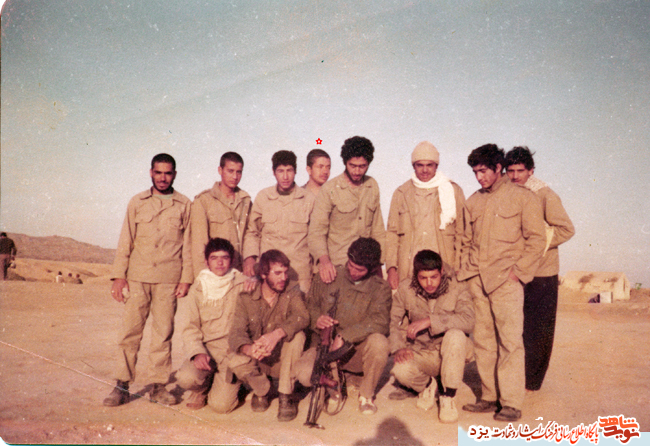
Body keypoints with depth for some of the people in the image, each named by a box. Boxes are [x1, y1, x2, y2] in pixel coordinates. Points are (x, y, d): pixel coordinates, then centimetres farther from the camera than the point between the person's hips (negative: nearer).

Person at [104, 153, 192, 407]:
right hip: (137, 277, 1)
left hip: (168, 279, -1)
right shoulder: (137, 203, 11)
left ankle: (159, 386, 13)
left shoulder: (185, 206, 7)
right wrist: (119, 276, 1)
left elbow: (188, 245, 7)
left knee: (163, 333, 3)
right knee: (130, 331, 1)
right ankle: (122, 386, 12)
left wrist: (186, 278, 0)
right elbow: (125, 241, 9)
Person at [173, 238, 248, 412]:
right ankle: (203, 387, 10)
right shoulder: (198, 288, 4)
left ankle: (228, 386, 21)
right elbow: (189, 326, 0)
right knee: (186, 378, -27)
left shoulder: (242, 285, 2)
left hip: (234, 350, -1)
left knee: (221, 405, -15)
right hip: (206, 347, 2)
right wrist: (197, 353, -16)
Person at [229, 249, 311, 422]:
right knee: (236, 363, -30)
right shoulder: (246, 298, -9)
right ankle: (262, 391, 4)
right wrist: (249, 349, -42)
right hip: (259, 361, 0)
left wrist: (277, 334, -47)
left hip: (285, 360, 0)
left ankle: (286, 396, -13)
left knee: (297, 335, -29)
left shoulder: (292, 291, -10)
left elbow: (302, 317, -29)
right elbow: (236, 333, -18)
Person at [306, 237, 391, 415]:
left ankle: (366, 394, -4)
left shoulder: (380, 287, -4)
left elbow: (379, 321, -19)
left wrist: (344, 337, -27)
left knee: (379, 342, -35)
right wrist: (316, 318, -13)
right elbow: (309, 303, 11)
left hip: (359, 351, -1)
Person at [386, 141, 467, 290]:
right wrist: (391, 267, 1)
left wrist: (458, 269, 2)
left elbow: (461, 234, 9)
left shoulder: (453, 191, 9)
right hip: (408, 271, 1)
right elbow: (391, 232, 11)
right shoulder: (401, 193, 13)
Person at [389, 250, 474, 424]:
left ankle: (448, 397, -15)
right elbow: (393, 322, 0)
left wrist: (429, 321, -35)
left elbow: (468, 321, -30)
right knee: (401, 370, -29)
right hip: (421, 353, 2)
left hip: (453, 353, -1)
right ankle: (427, 385, 10)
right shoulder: (405, 288, -7)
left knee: (455, 335, -35)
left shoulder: (457, 287, -14)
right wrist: (398, 347, -18)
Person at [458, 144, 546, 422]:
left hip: (506, 280, -5)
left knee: (510, 341, -5)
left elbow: (537, 238, -1)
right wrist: (465, 268, 9)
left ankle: (511, 402, 4)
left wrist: (519, 270, -8)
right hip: (476, 281, 5)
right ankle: (489, 396, 18)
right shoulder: (474, 201, 15)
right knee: (482, 340, 8)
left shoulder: (522, 197, 1)